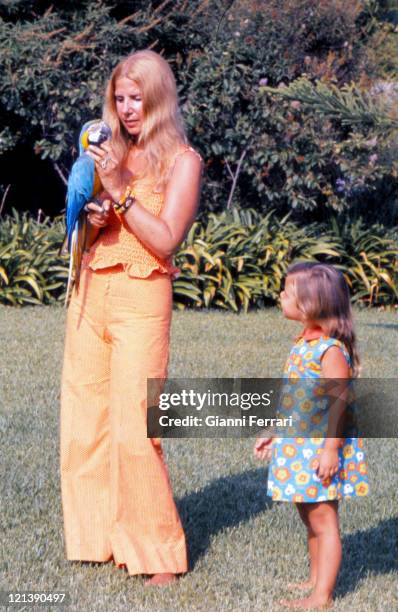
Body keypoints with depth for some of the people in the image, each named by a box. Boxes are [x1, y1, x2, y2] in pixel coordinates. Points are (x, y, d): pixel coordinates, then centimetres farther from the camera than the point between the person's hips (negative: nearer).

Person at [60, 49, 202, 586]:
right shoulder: (112, 152, 14)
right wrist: (92, 220, -4)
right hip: (90, 293, 6)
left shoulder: (181, 160, -1)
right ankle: (99, 536, 17)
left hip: (141, 299, -6)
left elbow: (165, 241, -10)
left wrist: (120, 191, -14)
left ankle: (156, 549, 1)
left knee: (134, 428, -10)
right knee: (84, 421, 6)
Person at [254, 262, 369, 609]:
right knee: (310, 517, 18)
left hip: (322, 448, -9)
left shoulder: (330, 349, -18)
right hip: (298, 446, 9)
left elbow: (339, 401, -22)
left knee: (323, 520, -3)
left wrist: (331, 448, -25)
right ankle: (316, 580, 30)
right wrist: (272, 433, 22)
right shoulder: (303, 344, 10)